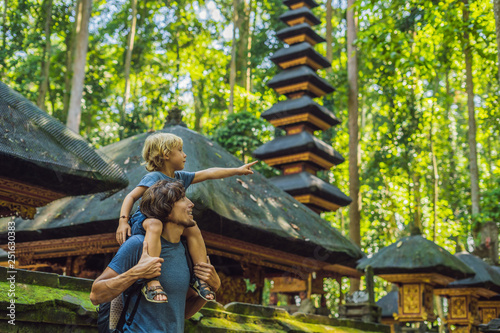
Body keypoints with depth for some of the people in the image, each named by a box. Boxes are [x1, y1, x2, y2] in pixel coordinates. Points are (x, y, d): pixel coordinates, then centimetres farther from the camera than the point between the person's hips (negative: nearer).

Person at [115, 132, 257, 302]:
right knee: (154, 225, -38)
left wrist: (237, 170, 21)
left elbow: (208, 173, 17)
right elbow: (131, 197, -16)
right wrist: (123, 221, -30)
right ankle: (151, 281, -50)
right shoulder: (154, 177, -10)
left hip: (167, 223, 8)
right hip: (142, 221, -8)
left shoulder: (180, 177, 12)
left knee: (193, 229, -3)